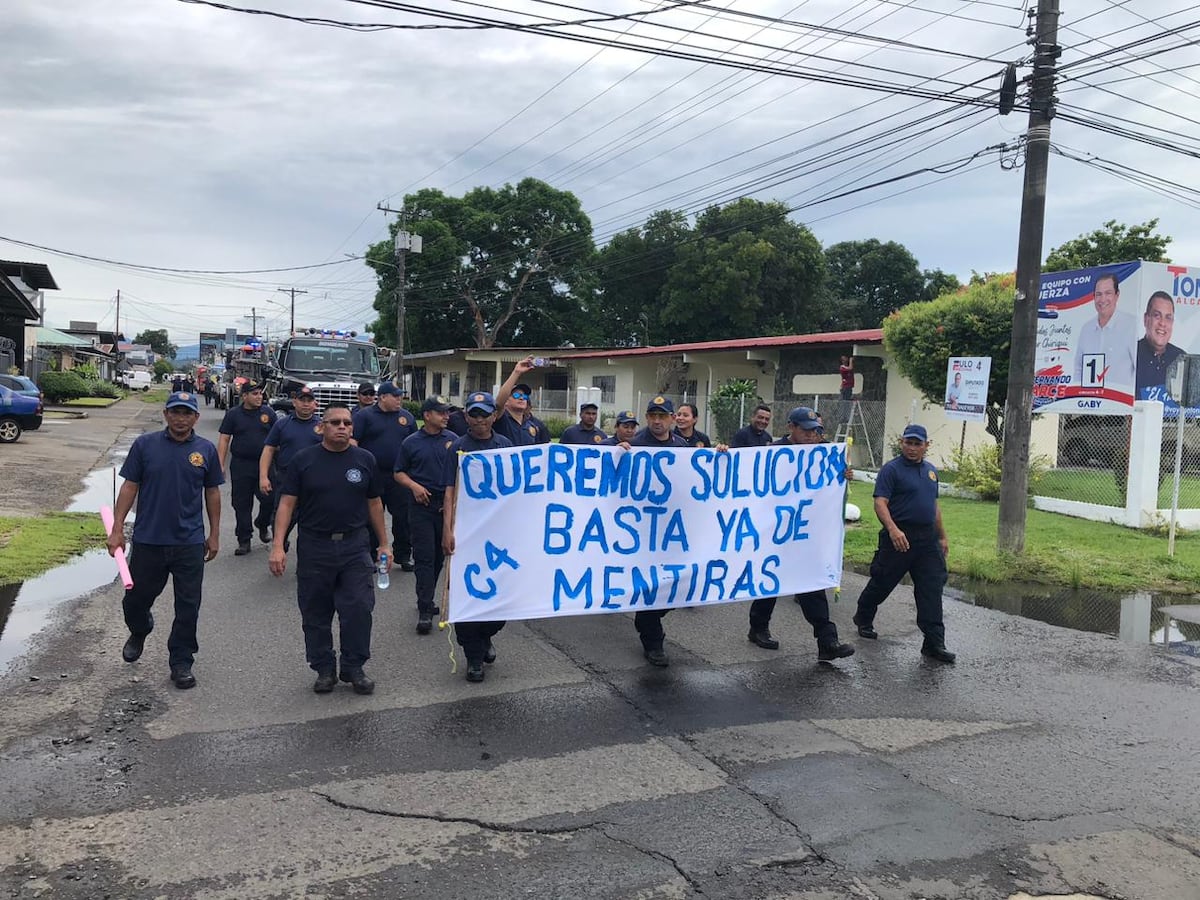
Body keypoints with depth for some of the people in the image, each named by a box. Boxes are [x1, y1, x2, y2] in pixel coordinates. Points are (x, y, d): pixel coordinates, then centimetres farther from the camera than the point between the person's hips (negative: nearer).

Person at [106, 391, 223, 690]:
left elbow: (212, 493, 8)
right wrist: (117, 529, -3)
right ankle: (138, 633, 47)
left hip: (190, 543, 0)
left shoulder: (206, 450, 1)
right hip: (148, 540, 0)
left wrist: (214, 535, 7)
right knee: (136, 598, 14)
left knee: (188, 607, 4)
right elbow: (129, 487, 1)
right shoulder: (145, 444, -2)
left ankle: (181, 663, 18)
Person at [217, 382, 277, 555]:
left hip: (264, 464, 0)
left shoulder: (268, 413, 4)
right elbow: (224, 440, 3)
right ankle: (244, 541, 13)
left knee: (269, 500, -4)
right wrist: (221, 465, -5)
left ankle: (262, 524, 27)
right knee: (242, 505, 4)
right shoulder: (233, 414, 2)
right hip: (240, 466, 0)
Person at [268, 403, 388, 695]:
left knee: (359, 609, -4)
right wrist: (278, 546, -11)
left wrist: (384, 545, 10)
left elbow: (374, 504, 10)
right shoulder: (303, 460, -1)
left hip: (355, 546, 1)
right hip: (313, 547, 0)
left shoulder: (365, 460, 4)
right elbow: (287, 504, -2)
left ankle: (354, 668, 13)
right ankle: (324, 669, 24)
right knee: (316, 614, 8)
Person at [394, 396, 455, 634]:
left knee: (439, 555, 11)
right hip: (422, 505, -2)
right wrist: (414, 485, -10)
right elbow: (399, 473, 8)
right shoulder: (411, 442, 3)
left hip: (447, 504, 3)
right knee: (424, 556, -5)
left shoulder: (453, 440, 7)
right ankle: (425, 610, -6)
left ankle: (426, 600, 27)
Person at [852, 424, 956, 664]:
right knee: (882, 583, 7)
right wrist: (893, 529, -31)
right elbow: (880, 503, -17)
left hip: (927, 539, 6)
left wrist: (942, 536, 24)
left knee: (932, 590, -1)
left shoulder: (931, 471, 16)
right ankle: (863, 619, 32)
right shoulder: (891, 469, -7)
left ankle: (934, 643, 1)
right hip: (899, 537, -6)